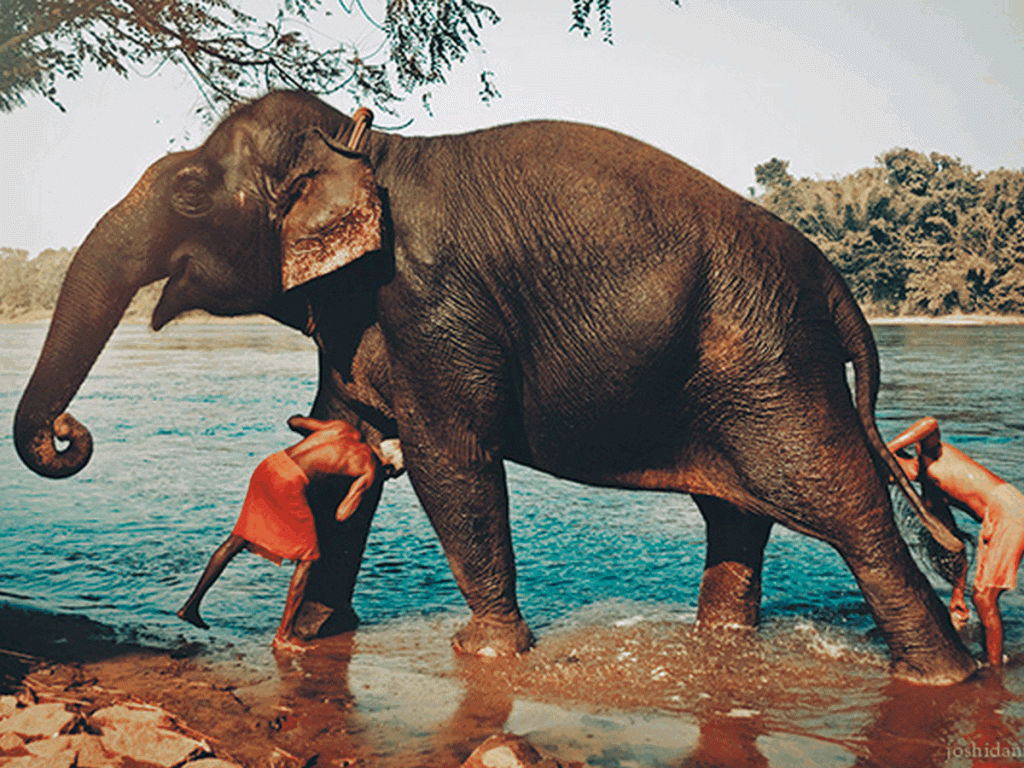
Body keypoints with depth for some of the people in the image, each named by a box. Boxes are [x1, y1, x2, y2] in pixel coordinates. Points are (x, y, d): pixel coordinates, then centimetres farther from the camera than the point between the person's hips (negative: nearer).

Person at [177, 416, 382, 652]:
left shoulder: (344, 427, 19)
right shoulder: (369, 471, 4)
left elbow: (294, 421, 25)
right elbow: (341, 515, 0)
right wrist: (360, 491, 18)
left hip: (268, 466, 7)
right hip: (289, 484, -7)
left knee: (238, 539, 19)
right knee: (307, 558, 9)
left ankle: (191, 605, 25)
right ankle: (284, 635, 11)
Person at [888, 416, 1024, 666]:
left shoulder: (932, 453, -5)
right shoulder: (930, 491, 16)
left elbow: (931, 423, -31)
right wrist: (957, 592, 16)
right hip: (992, 522, 10)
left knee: (985, 598, -9)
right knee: (980, 598, 13)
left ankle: (995, 668, 1)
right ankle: (992, 662, 25)